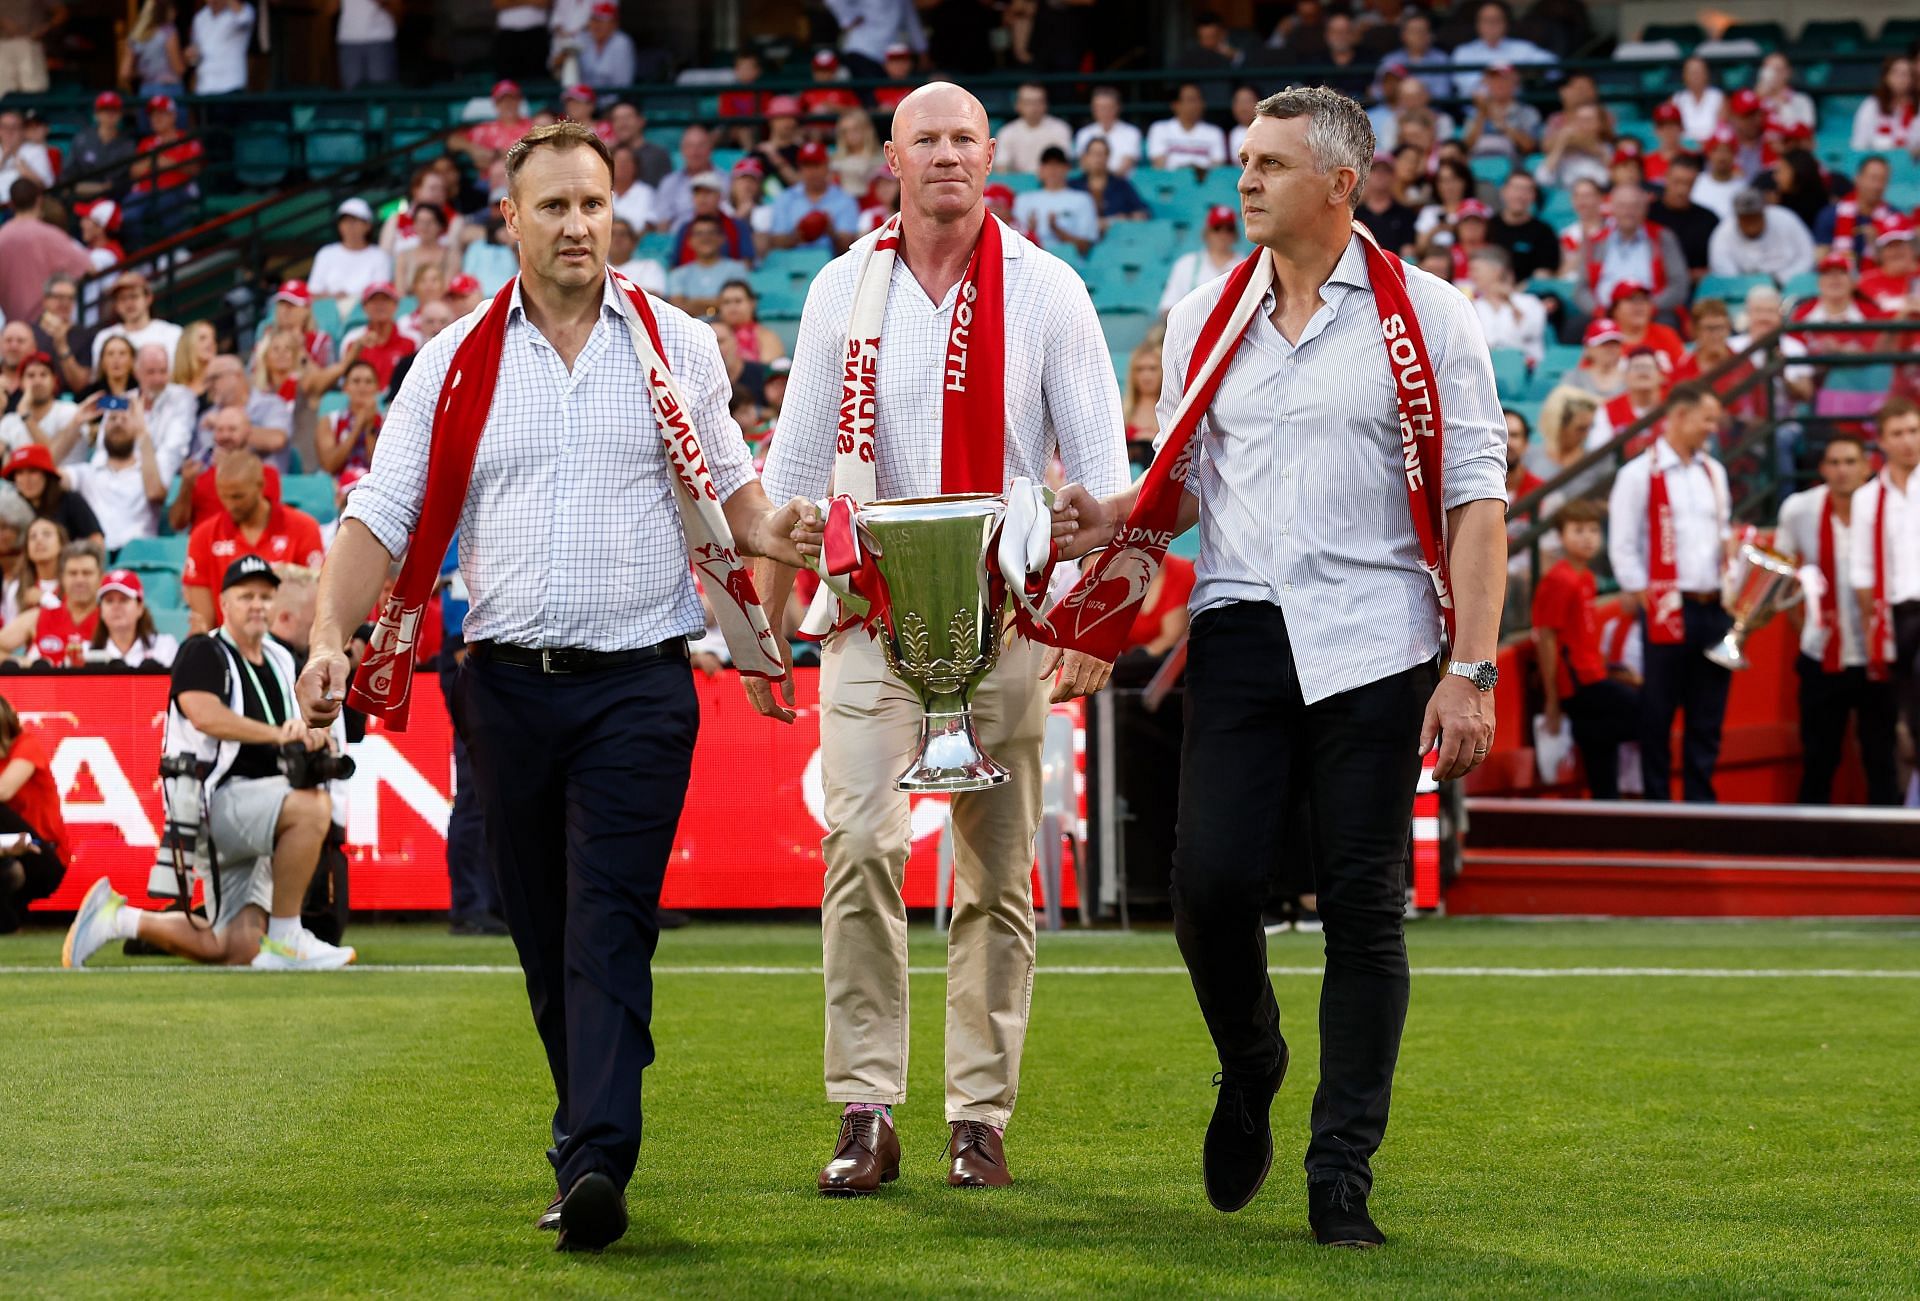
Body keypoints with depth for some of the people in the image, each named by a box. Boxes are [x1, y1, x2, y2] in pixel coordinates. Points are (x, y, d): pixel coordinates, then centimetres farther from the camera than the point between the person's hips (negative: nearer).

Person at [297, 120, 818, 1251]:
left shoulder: (678, 347, 7)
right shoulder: (456, 361, 7)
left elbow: (727, 488, 14)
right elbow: (384, 512, 4)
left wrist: (770, 528, -9)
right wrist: (333, 636, -10)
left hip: (640, 683, -2)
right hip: (509, 682, 2)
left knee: (609, 923, -13)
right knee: (542, 933, 8)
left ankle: (597, 1164, -21)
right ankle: (589, 1129, 22)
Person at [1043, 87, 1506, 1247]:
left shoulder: (1423, 317, 0)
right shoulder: (1207, 317, 12)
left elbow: (1476, 497, -3)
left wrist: (1472, 671, -10)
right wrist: (1111, 526, -3)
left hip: (1372, 643, -3)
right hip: (1243, 629, 3)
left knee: (1363, 909, -1)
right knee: (1211, 880, -9)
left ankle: (1343, 1174, 6)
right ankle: (1250, 1070, 21)